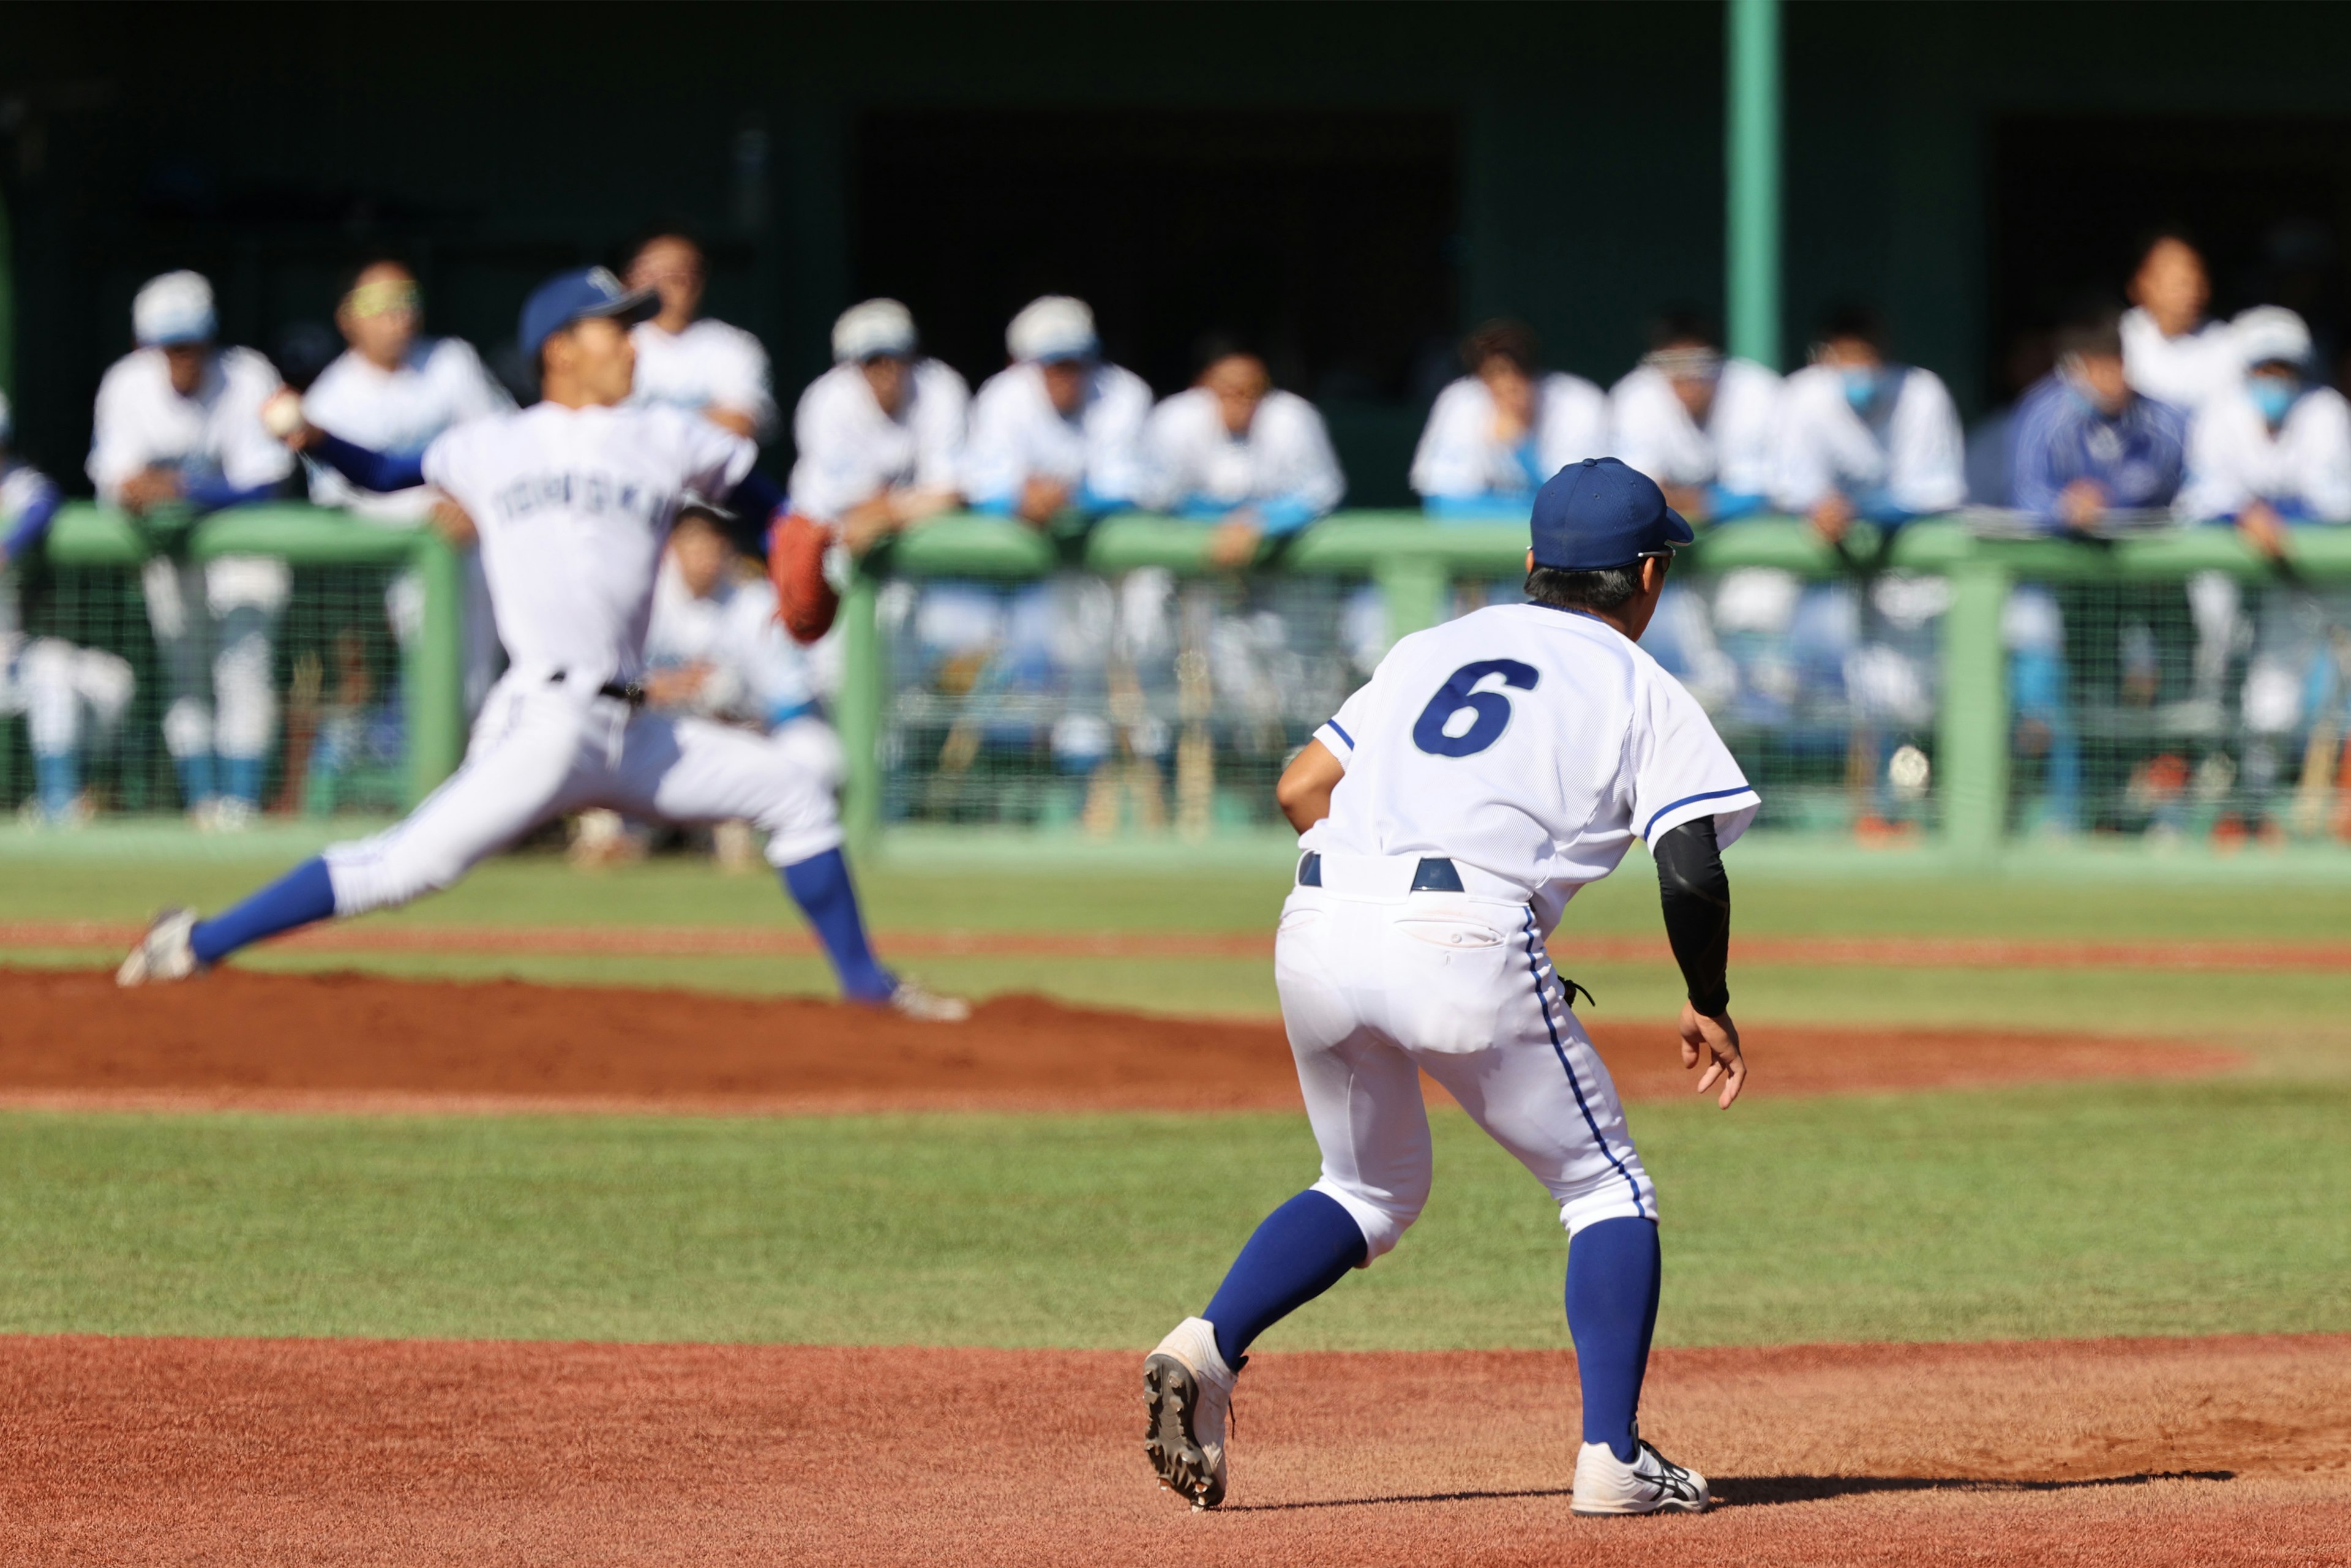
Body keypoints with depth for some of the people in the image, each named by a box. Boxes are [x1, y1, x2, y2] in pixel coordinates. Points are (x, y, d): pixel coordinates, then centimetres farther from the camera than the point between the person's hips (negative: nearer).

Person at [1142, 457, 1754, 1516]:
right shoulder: (1643, 694, 12)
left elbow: (1300, 788, 19)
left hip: (1316, 936, 5)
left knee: (1370, 1190, 25)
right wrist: (1709, 1006, 14)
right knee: (1607, 1189, 13)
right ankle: (1613, 1458, 2)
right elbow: (1691, 872, 0)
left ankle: (1209, 1344, 2)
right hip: (1468, 949, -5)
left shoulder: (1433, 649, 25)